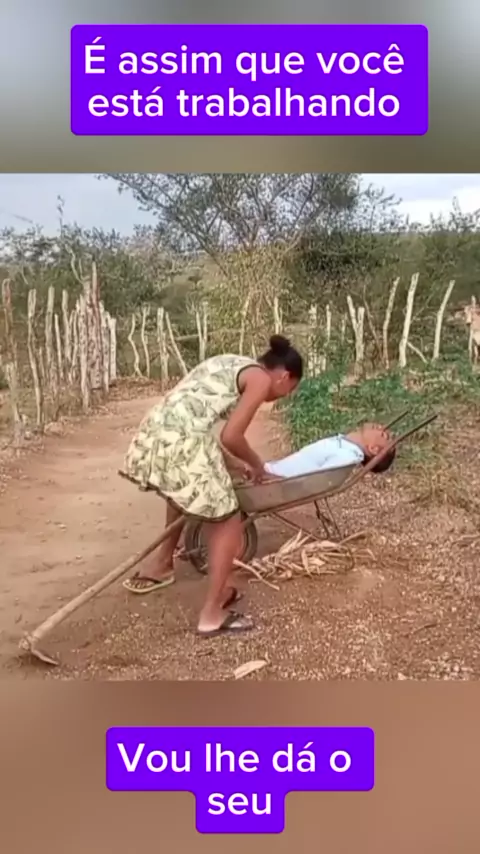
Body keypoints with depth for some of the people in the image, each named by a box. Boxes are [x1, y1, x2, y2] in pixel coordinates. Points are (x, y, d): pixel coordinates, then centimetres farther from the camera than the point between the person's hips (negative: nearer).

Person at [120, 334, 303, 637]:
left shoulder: (231, 364, 27)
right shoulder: (261, 379, 1)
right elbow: (230, 437, -7)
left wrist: (236, 464, 31)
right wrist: (256, 464, 12)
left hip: (155, 433, 9)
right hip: (182, 442, -9)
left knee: (183, 493, 37)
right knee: (227, 521, 8)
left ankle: (162, 564, 52)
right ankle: (213, 613, 14)